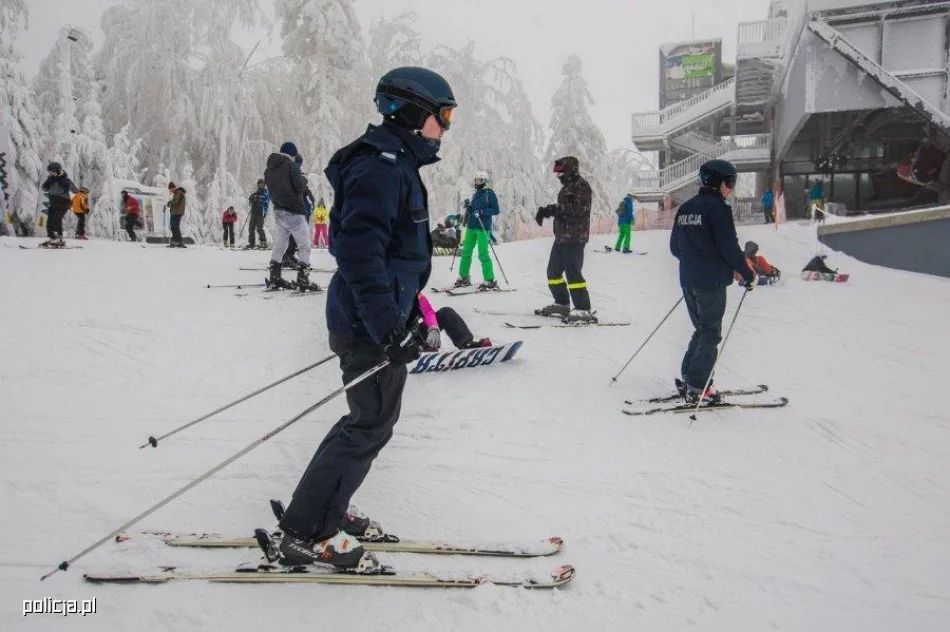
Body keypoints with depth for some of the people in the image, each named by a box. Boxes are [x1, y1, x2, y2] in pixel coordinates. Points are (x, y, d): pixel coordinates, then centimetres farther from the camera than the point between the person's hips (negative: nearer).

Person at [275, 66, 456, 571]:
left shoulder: (396, 164, 17)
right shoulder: (381, 166, -17)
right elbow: (359, 247, -28)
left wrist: (405, 306, 29)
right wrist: (387, 326, -32)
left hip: (376, 318, 11)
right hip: (371, 323, -11)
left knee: (372, 419, 17)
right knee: (371, 425, -4)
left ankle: (320, 511, 28)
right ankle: (307, 535, 5)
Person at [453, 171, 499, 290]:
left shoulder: (489, 193, -2)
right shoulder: (475, 195, 19)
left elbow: (496, 210, -8)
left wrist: (482, 212, -19)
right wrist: (468, 208, 4)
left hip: (483, 228, -8)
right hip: (471, 227, 8)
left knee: (483, 254, -12)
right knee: (466, 252, 7)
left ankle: (490, 281, -9)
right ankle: (463, 277, 16)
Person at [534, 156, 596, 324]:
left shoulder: (581, 185, -9)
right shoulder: (567, 187, 20)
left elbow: (578, 209, -21)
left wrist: (553, 209, -21)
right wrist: (547, 211, 3)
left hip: (575, 237, -10)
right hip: (561, 236, 10)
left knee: (573, 272, -13)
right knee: (553, 271, 14)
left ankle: (584, 310, -11)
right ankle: (562, 304, 26)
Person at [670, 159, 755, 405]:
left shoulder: (685, 207, 12)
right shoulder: (718, 208, -12)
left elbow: (674, 246, 16)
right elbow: (729, 247, -15)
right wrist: (747, 274, -5)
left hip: (688, 280, 8)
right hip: (712, 281, -8)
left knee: (702, 330, 18)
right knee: (711, 334, 0)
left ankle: (688, 380, 17)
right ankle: (698, 388, -1)